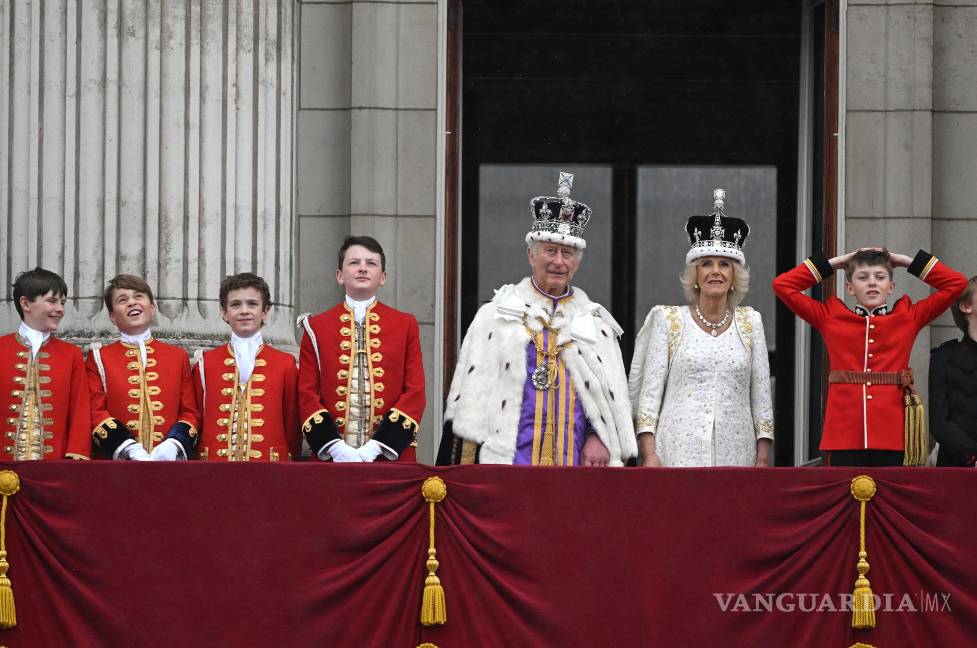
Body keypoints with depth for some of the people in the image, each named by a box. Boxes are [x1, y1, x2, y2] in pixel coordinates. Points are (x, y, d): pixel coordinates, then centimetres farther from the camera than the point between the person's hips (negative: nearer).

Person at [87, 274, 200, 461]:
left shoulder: (178, 356, 13)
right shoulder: (99, 358, 8)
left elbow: (190, 413, 9)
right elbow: (95, 413, 0)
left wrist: (172, 446, -11)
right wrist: (130, 449, -15)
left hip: (169, 463, 1)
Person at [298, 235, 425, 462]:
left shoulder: (405, 325, 9)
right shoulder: (317, 327, 9)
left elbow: (415, 392, 2)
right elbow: (307, 394, 4)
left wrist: (377, 446, -10)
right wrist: (334, 446, -11)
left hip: (391, 455, 0)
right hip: (331, 457, 0)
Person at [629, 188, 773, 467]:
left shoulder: (750, 322, 13)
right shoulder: (668, 320, 7)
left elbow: (761, 394, 12)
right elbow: (649, 390, 3)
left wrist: (763, 457, 4)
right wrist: (649, 453, -7)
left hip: (736, 453, 2)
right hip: (679, 452, -2)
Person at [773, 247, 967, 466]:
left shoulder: (908, 318, 11)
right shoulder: (830, 318, 11)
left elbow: (956, 283, 11)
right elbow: (783, 285, 10)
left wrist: (907, 261, 14)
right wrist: (832, 263, 13)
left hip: (893, 438, 0)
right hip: (845, 437, 0)